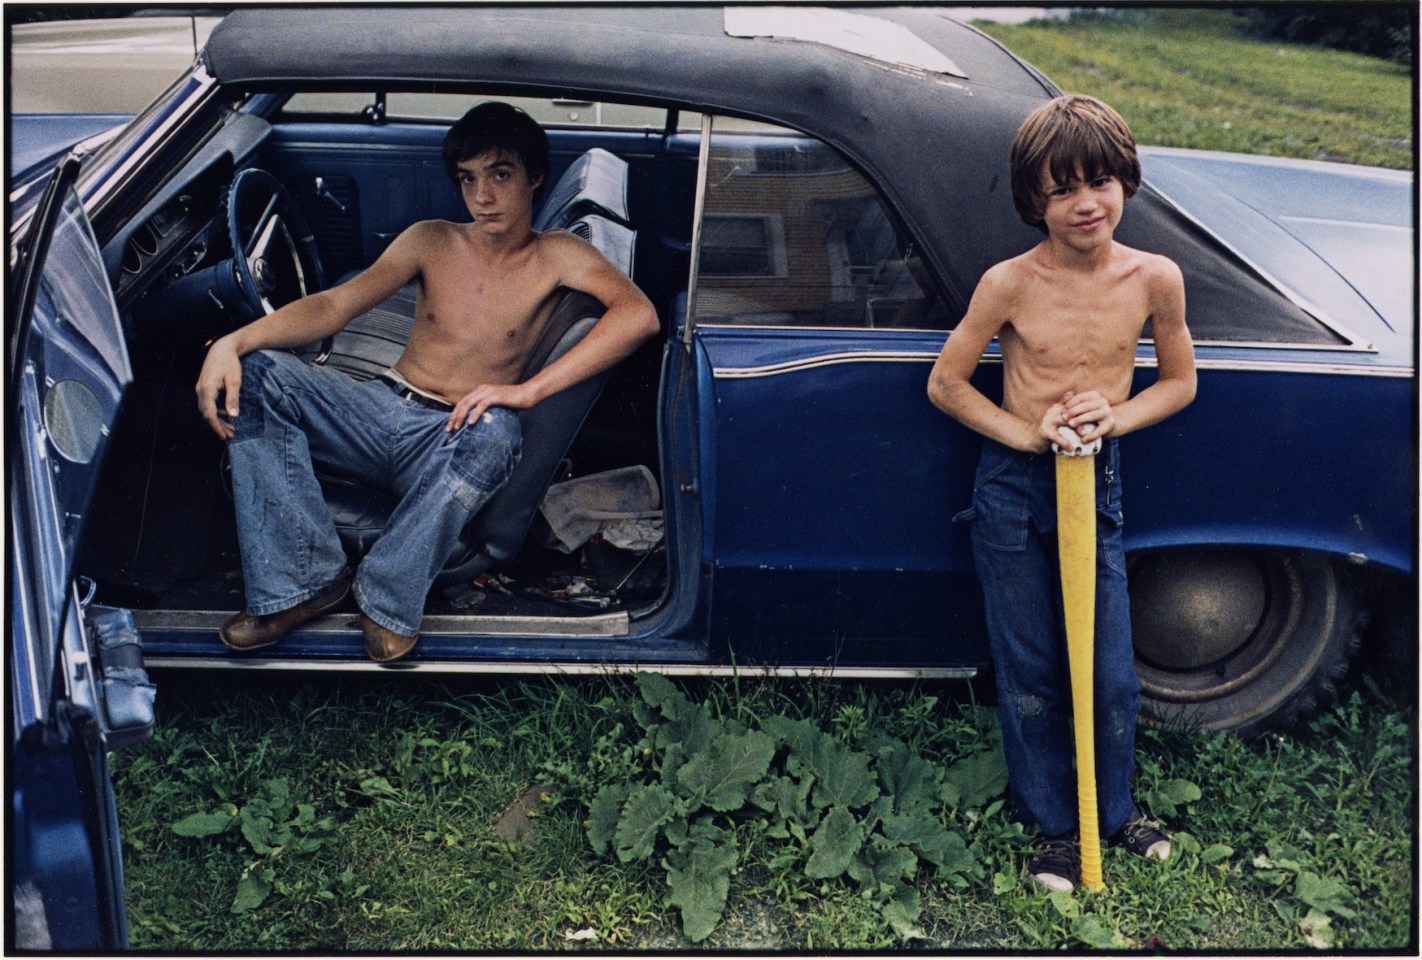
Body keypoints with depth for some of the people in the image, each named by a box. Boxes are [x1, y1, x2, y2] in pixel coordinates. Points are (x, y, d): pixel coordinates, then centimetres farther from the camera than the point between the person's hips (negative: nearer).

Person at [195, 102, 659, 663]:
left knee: (495, 433, -39)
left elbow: (639, 315, -20)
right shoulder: (431, 241, 9)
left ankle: (387, 596, -20)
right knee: (255, 374, -18)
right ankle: (306, 579, -21)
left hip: (449, 443, -3)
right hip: (382, 413, 4)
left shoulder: (555, 256, -1)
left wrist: (528, 390, -28)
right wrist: (232, 342, -19)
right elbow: (335, 305, -1)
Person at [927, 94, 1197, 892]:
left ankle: (1116, 806, 36)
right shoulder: (1010, 285, -14)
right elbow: (945, 385, -4)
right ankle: (1056, 825, 29)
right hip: (1013, 491, -1)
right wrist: (1028, 434, -15)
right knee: (1030, 674, 10)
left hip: (1097, 485, 2)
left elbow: (1180, 383, 6)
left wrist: (1114, 417, -12)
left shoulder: (1155, 280, -8)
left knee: (1112, 673, 9)